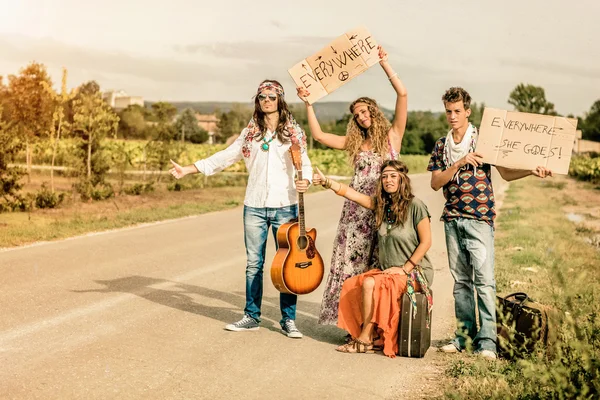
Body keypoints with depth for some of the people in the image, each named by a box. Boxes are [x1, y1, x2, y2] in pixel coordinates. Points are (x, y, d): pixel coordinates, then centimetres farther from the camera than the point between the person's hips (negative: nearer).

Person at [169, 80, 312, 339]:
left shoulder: (292, 132, 3)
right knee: (254, 263, 7)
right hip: (254, 206, 2)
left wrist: (306, 181, -24)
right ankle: (252, 317, 17)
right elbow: (225, 157, 12)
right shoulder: (251, 133, 11)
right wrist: (187, 170, 7)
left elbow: (305, 163, 0)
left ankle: (288, 319, 9)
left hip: (284, 206, -2)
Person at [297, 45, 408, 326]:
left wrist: (384, 63, -6)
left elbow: (402, 93, -6)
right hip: (356, 208, 3)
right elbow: (318, 135, 12)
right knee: (351, 262, 1)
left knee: (380, 265, -1)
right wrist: (308, 103, 8)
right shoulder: (355, 142, 14)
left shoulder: (392, 135, 4)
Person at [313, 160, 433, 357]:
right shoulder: (382, 204, 9)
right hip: (388, 270, 7)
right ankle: (372, 333, -4)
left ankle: (365, 340, -15)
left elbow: (426, 242, -12)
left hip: (415, 272, -7)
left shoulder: (415, 206, -11)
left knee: (370, 284, -26)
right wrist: (327, 182, -4)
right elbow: (350, 193, 8)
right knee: (350, 285, -8)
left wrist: (405, 268, -14)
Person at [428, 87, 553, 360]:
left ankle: (486, 341, -9)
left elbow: (507, 174, 1)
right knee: (461, 280, 8)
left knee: (484, 279, -10)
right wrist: (459, 164, -11)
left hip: (479, 218, -4)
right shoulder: (441, 146, 12)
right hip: (452, 219, 4)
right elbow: (435, 183, 2)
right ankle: (465, 335, 15)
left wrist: (533, 171, -16)